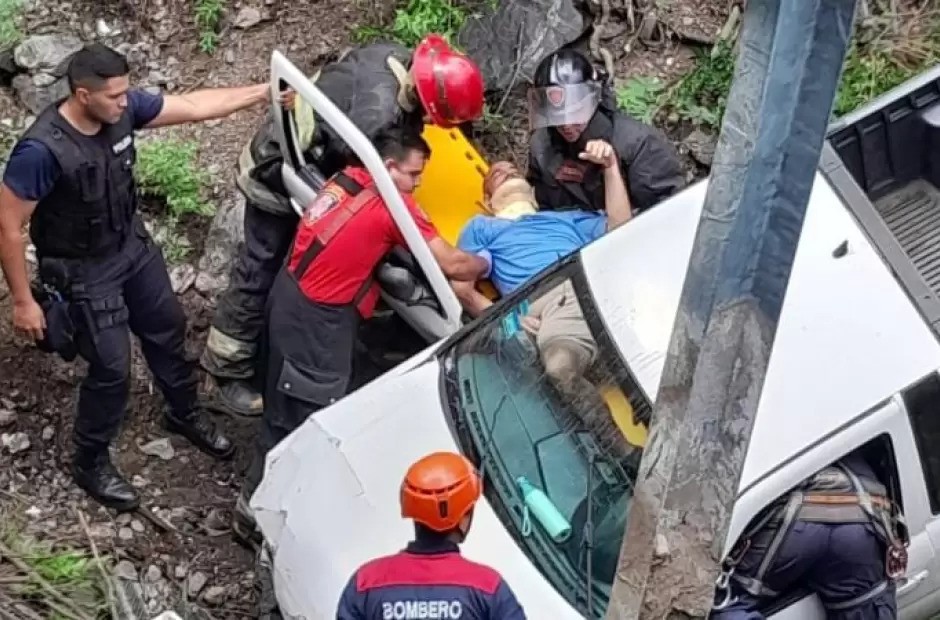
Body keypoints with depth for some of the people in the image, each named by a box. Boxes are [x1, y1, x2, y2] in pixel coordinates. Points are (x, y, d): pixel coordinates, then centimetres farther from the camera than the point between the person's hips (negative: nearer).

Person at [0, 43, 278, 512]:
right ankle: (90, 464, 28)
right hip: (83, 271, -7)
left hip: (133, 245, 7)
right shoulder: (42, 151, -34)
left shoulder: (122, 109, -16)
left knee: (168, 328, 22)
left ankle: (184, 415, 50)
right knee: (112, 368, 2)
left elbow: (194, 106, -4)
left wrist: (266, 92, -6)